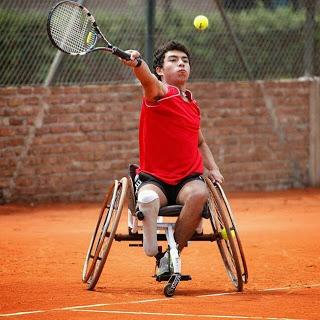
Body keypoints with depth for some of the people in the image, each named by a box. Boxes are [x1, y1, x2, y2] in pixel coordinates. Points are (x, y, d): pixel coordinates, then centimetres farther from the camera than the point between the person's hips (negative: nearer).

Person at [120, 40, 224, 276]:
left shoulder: (192, 104, 16)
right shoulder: (160, 93, -3)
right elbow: (148, 80, -29)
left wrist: (213, 168, 13)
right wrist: (136, 63, -53)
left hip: (188, 180, 4)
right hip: (154, 179, -4)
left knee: (199, 193, -32)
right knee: (148, 197, -39)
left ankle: (171, 256, -20)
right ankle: (153, 252, -27)